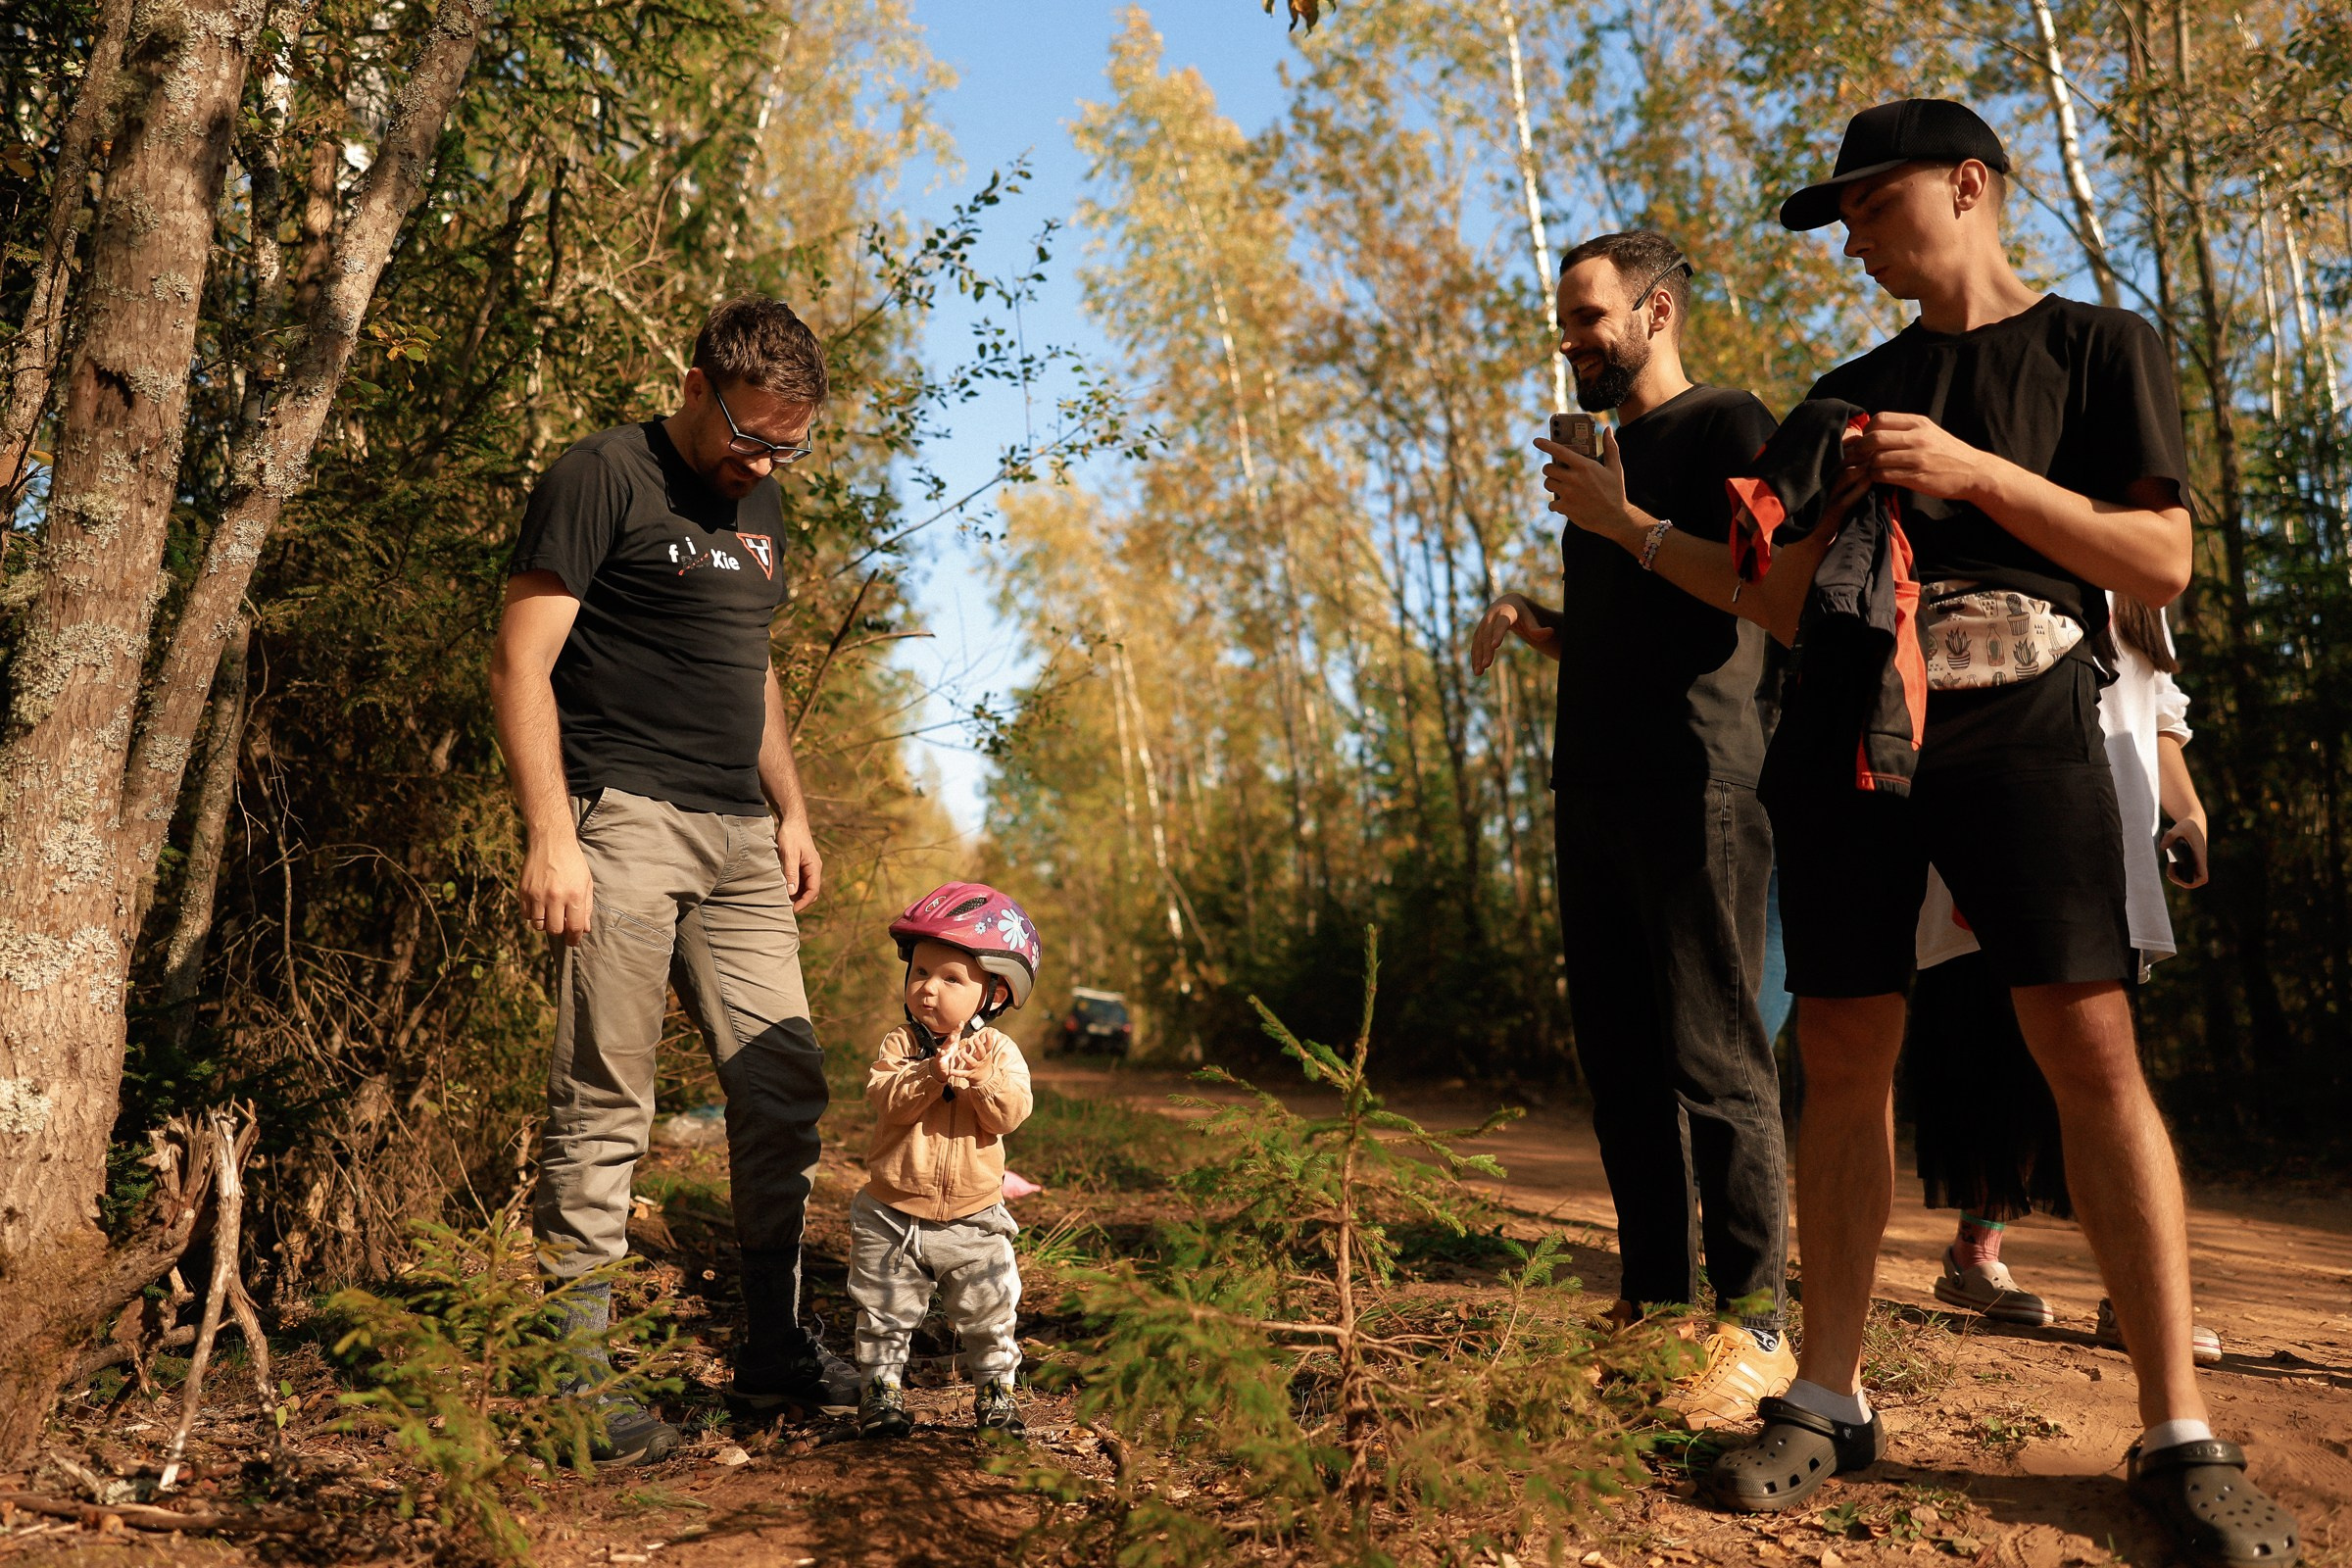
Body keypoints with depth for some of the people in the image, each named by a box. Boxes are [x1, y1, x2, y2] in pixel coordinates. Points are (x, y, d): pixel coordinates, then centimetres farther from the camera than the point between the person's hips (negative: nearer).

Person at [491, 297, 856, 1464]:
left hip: (739, 838, 8)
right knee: (603, 1106, -5)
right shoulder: (603, 478, -4)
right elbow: (521, 668, -9)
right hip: (621, 821, -7)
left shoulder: (758, 507, 19)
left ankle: (773, 1352, 20)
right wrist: (550, 837, -17)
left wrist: (791, 812, 17)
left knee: (783, 1086, 7)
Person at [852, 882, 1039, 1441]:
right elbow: (883, 1097, -20)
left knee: (989, 1312, 10)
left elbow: (1012, 1113, -17)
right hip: (891, 1216, 0)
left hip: (971, 1220, 0)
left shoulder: (1000, 1051, -6)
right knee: (884, 1312, 10)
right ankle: (881, 1386, 28)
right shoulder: (901, 1043, -6)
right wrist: (930, 1075, -35)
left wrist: (982, 1078, -34)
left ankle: (994, 1388, 29)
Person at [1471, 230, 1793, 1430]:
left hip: (1695, 783, -8)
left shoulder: (1726, 425, 2)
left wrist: (1624, 520, -13)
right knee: (1618, 1058, 7)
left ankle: (1754, 1328, 0)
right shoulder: (1602, 459, 24)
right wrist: (1527, 621, 9)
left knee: (1712, 1056, -7)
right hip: (1597, 791, 8)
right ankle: (1654, 1300, 16)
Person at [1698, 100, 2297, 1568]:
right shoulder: (1844, 395, 20)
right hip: (1844, 728, 4)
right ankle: (1832, 1398, 8)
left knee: (2091, 1045, -11)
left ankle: (2181, 1433, -1)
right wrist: (1824, 515, -2)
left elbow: (2163, 561, -1)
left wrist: (1974, 473, -10)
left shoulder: (2099, 345, 10)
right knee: (1843, 1058, 0)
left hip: (2020, 715, -3)